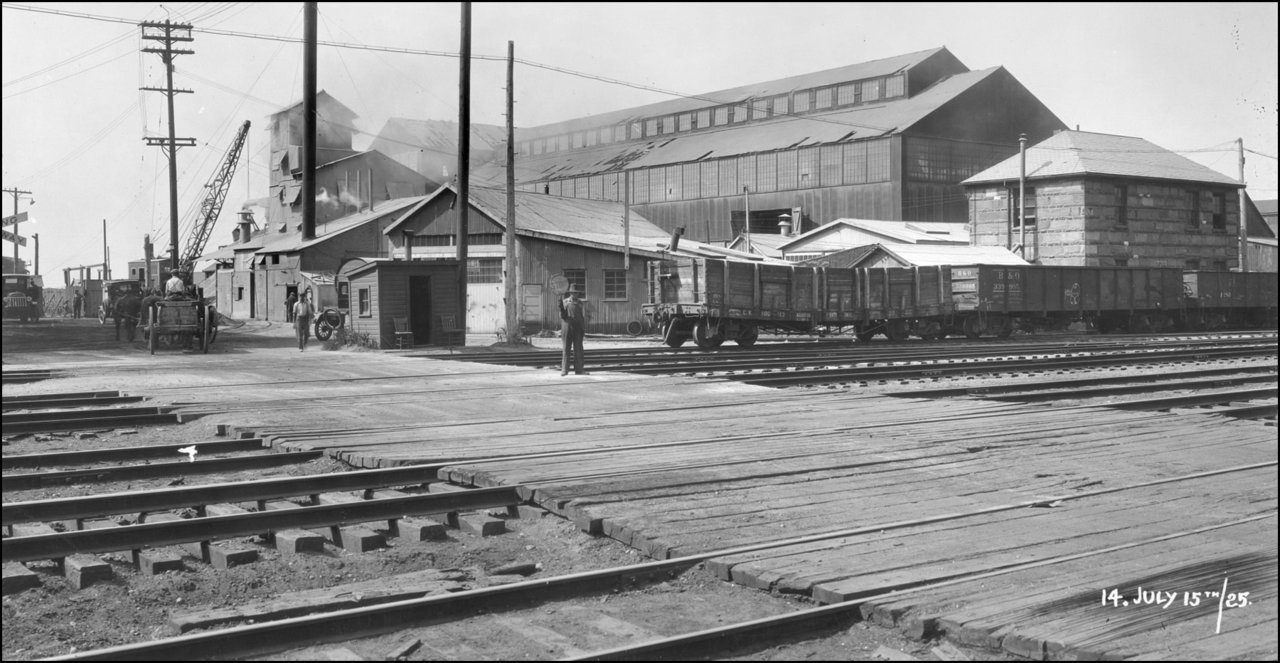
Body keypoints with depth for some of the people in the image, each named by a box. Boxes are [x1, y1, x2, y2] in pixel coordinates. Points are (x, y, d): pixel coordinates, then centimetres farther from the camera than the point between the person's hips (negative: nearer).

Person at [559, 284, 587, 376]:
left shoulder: (581, 303, 11)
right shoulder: (564, 302, 4)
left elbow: (583, 316, 11)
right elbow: (562, 316, 1)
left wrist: (584, 329, 4)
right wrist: (561, 309, -19)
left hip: (578, 327, 2)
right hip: (567, 326, -2)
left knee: (578, 349, 1)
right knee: (566, 349, -1)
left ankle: (578, 369, 5)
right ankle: (564, 370, 1)